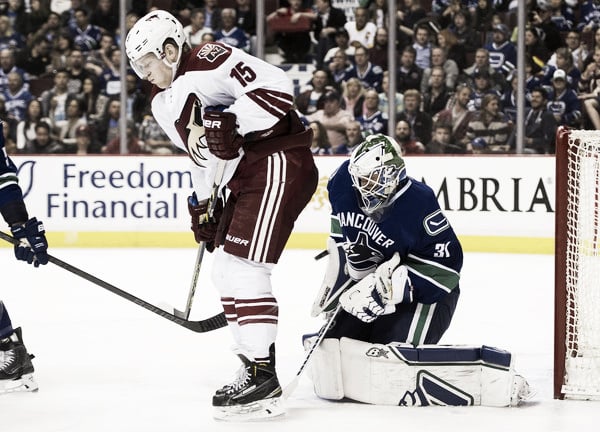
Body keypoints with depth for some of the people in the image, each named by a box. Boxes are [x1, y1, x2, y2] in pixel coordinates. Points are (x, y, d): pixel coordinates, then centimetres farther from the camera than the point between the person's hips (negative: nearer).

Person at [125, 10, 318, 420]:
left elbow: (275, 85, -25)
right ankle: (254, 360, 23)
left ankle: (263, 378, -15)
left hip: (278, 164, -11)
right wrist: (203, 205, 23)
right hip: (242, 179, 11)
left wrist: (232, 124, -28)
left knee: (243, 265, -16)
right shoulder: (164, 101, 17)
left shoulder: (209, 62, -14)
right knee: (226, 269, 14)